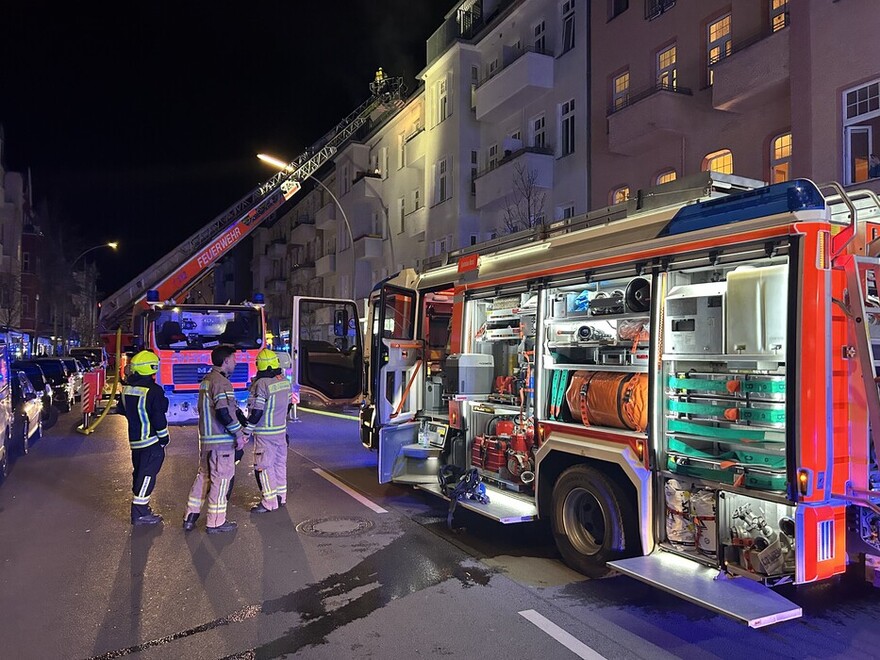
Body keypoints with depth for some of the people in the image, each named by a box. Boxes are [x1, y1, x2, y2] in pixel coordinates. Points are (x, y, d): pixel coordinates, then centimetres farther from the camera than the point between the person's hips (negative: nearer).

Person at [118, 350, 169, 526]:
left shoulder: (127, 388, 5)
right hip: (151, 440, -8)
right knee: (147, 474, -3)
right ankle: (139, 513, -1)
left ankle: (141, 506, 30)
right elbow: (159, 418, -18)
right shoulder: (154, 391, -19)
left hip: (134, 439, 8)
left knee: (139, 473, 18)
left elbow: (122, 410, 19)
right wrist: (164, 438, -7)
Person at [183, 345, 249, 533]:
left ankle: (190, 517, 25)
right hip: (221, 441, -9)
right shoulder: (222, 382, -17)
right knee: (221, 478, 1)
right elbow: (225, 413, -25)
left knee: (203, 476, 18)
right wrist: (239, 435, -15)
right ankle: (216, 522, 10)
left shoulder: (206, 380, 14)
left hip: (205, 438, 9)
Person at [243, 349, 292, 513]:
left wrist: (246, 431, -12)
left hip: (265, 434, -8)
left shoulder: (261, 384, -19)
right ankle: (281, 496, 25)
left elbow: (256, 412, -20)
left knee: (263, 467, 0)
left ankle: (269, 502, 3)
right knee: (279, 463, 16)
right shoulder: (284, 381, 4)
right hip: (281, 430, 8)